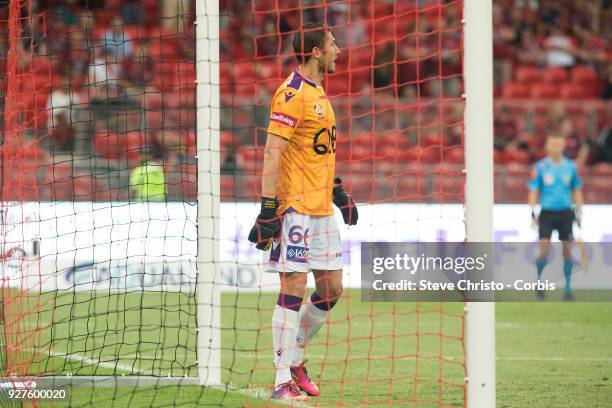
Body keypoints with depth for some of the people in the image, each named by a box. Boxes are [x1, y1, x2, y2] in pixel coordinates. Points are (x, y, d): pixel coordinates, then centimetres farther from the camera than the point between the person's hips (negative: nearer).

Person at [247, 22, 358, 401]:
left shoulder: (318, 93, 16)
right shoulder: (292, 94, -13)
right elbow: (273, 153, -18)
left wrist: (337, 190, 25)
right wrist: (268, 209, -22)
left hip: (322, 210, 9)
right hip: (296, 209, -9)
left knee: (332, 289, 9)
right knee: (294, 290, -8)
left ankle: (293, 359, 24)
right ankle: (283, 382, -6)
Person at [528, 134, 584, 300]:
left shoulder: (571, 166, 3)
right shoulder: (540, 167, -3)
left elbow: (577, 191, 11)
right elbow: (533, 191, 0)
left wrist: (579, 212, 5)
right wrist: (533, 213, -7)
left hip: (565, 213, 2)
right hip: (547, 213, -2)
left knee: (566, 250, 0)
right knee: (544, 251, -8)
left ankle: (567, 288, 9)